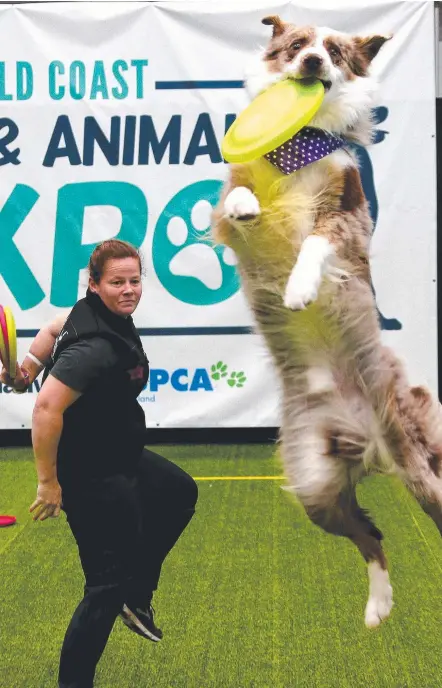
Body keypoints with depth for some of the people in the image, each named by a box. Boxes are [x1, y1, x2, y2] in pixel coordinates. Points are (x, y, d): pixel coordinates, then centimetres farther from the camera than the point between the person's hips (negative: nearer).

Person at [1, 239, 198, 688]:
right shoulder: (97, 348, -31)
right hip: (90, 476, -10)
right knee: (108, 587, -4)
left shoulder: (104, 316, -2)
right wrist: (48, 482, -27)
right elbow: (47, 407, -36)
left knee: (180, 493, 29)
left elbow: (55, 329, 16)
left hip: (120, 458, 10)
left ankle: (136, 596, 37)